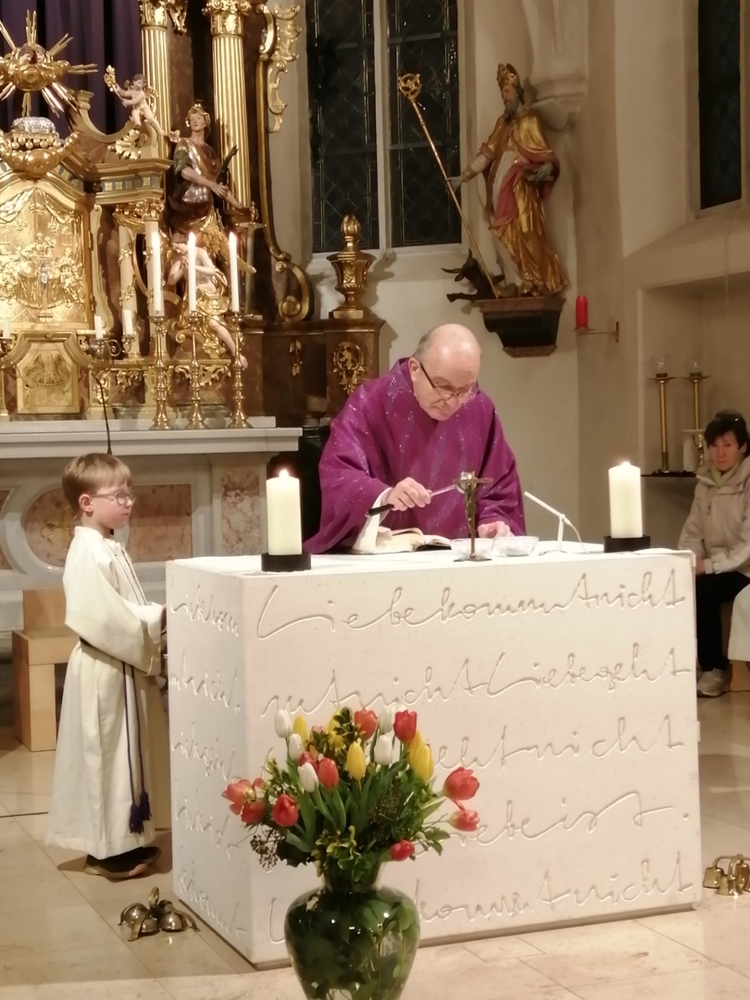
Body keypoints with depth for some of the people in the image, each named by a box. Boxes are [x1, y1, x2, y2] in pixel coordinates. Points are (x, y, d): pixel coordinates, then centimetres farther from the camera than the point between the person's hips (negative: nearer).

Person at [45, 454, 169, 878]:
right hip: (105, 672, -10)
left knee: (126, 754, 16)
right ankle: (107, 849, 9)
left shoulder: (109, 548, 12)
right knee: (106, 756, -1)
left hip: (124, 666, 10)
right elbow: (104, 619, -26)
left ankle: (126, 839, 27)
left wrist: (156, 618, 3)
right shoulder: (90, 554, -21)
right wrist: (159, 618, -19)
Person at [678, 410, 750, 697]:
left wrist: (709, 565, -25)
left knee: (699, 590, -29)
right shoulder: (705, 483, 9)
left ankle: (715, 670, -12)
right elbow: (693, 530, 9)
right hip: (714, 567, 6)